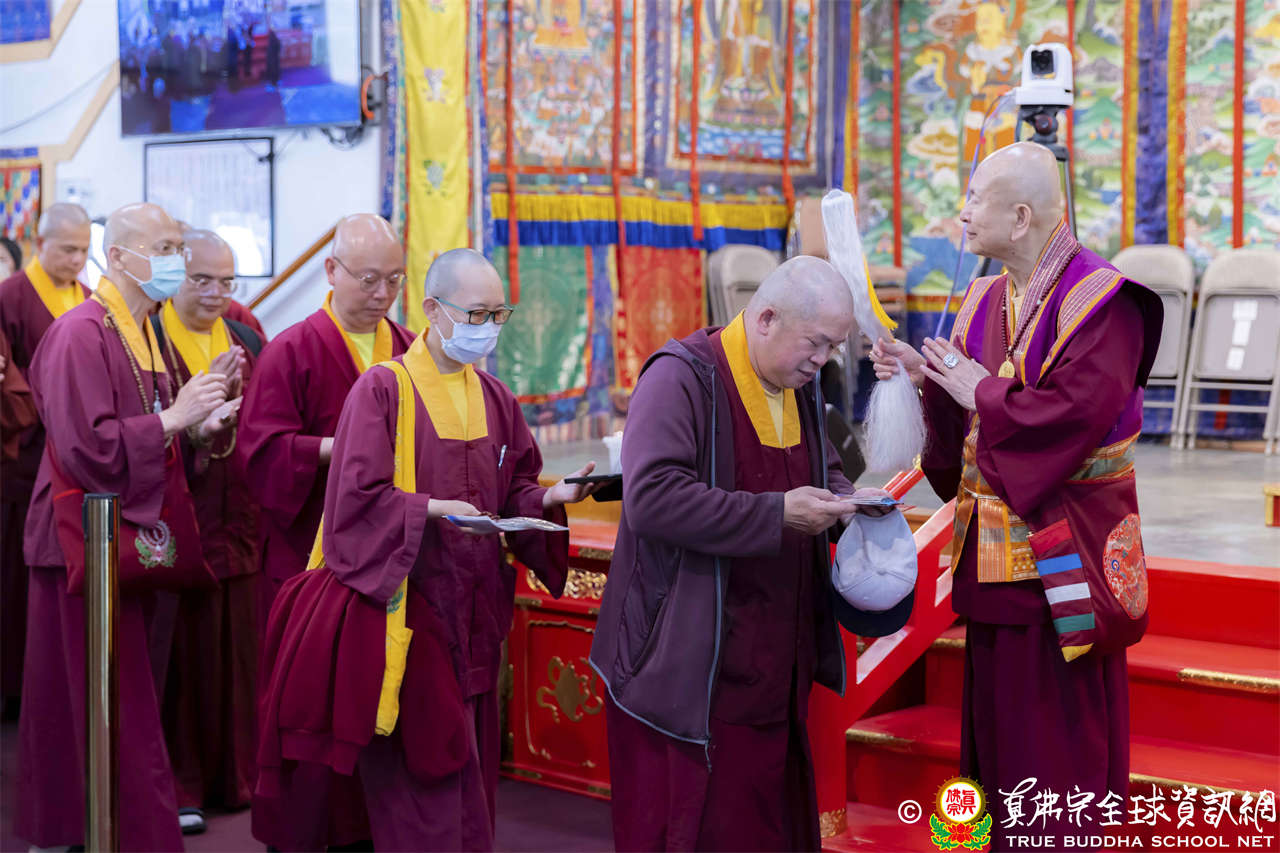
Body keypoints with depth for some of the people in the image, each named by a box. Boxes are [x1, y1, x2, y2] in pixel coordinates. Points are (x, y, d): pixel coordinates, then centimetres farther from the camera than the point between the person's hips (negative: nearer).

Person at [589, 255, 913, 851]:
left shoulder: (800, 387, 12)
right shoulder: (682, 377, -14)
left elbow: (823, 471, 28)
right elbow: (651, 497, -25)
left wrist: (848, 504, 4)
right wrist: (777, 514, -24)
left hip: (774, 661, 8)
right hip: (690, 662, -7)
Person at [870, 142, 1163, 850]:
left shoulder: (1099, 298, -13)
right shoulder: (986, 300, 11)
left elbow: (1078, 406, -26)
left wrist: (980, 392, -14)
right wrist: (928, 378, -5)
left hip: (1060, 547, -8)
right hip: (995, 550, 8)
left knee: (1057, 722, 0)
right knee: (998, 707, 14)